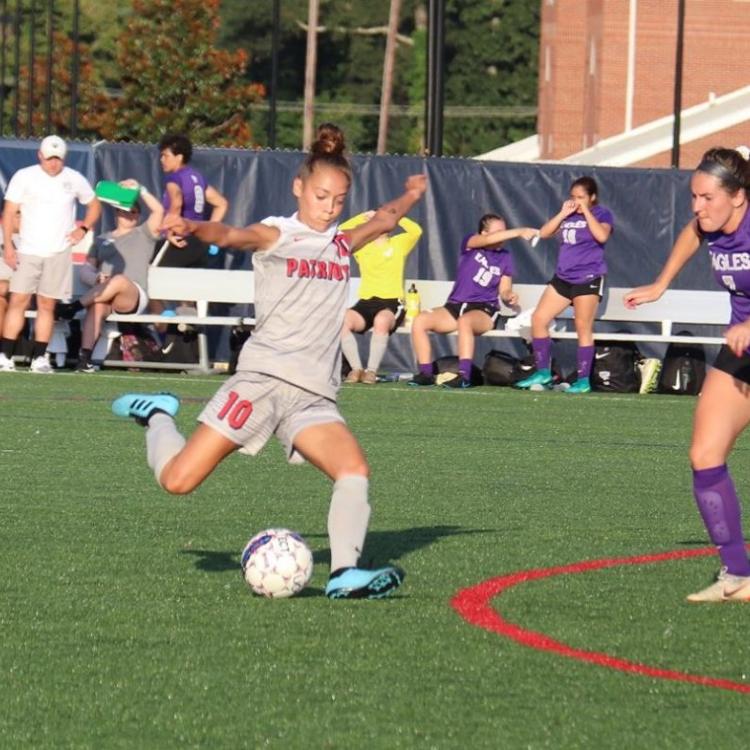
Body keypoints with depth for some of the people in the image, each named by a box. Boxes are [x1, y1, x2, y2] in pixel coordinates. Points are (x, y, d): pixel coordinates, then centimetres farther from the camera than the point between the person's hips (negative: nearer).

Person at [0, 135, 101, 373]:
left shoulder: (74, 179, 6)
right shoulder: (24, 177, 0)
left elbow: (94, 205, 20)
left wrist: (83, 229, 5)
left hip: (58, 253, 2)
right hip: (27, 252, -2)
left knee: (47, 305, 1)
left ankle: (39, 358, 4)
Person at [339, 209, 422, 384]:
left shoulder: (398, 243, 12)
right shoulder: (361, 245, 18)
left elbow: (416, 231, -5)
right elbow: (341, 231, 7)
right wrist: (363, 217, 6)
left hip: (392, 302, -3)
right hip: (366, 302, 3)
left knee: (381, 321, -40)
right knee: (342, 321, -30)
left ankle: (372, 371, -31)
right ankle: (356, 369, -24)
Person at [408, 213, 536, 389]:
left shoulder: (505, 257, 7)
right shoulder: (470, 243, 3)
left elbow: (504, 291, 7)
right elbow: (488, 240, -19)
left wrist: (509, 296, -17)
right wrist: (519, 232, -25)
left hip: (484, 310, -2)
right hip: (455, 306, 2)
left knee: (465, 321, -39)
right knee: (420, 321, -22)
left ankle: (464, 376, -47)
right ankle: (425, 373, -18)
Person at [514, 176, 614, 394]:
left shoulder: (601, 214, -2)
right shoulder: (569, 215, 14)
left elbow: (602, 235, -23)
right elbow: (544, 233, 7)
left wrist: (586, 211, -15)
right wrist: (563, 213, -1)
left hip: (588, 278, -7)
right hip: (563, 277, 7)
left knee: (583, 328, -6)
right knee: (538, 319, 1)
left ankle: (583, 380, 1)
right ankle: (543, 372, 10)